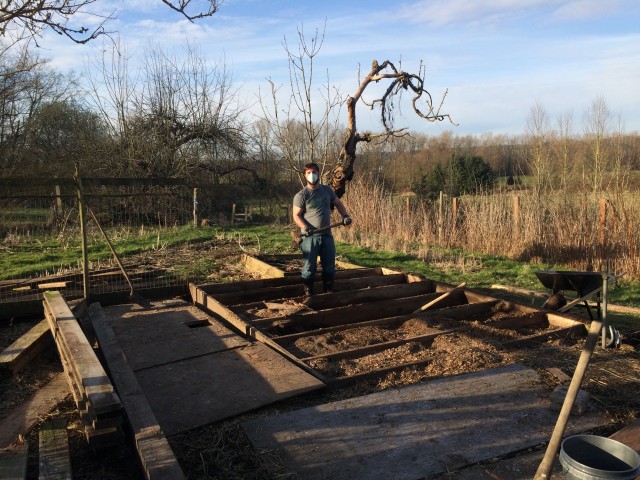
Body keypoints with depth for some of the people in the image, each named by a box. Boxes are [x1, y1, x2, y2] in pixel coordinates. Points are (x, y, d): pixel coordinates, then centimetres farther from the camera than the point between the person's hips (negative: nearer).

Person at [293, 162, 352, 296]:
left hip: (327, 235, 5)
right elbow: (296, 215, -7)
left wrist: (345, 215, 5)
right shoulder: (301, 195, -7)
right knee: (309, 266, -1)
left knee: (329, 266, 11)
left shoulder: (327, 190, 7)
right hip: (310, 236, -4)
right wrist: (304, 227, -24)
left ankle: (329, 290, 24)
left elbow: (338, 203, 20)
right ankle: (308, 293, 8)